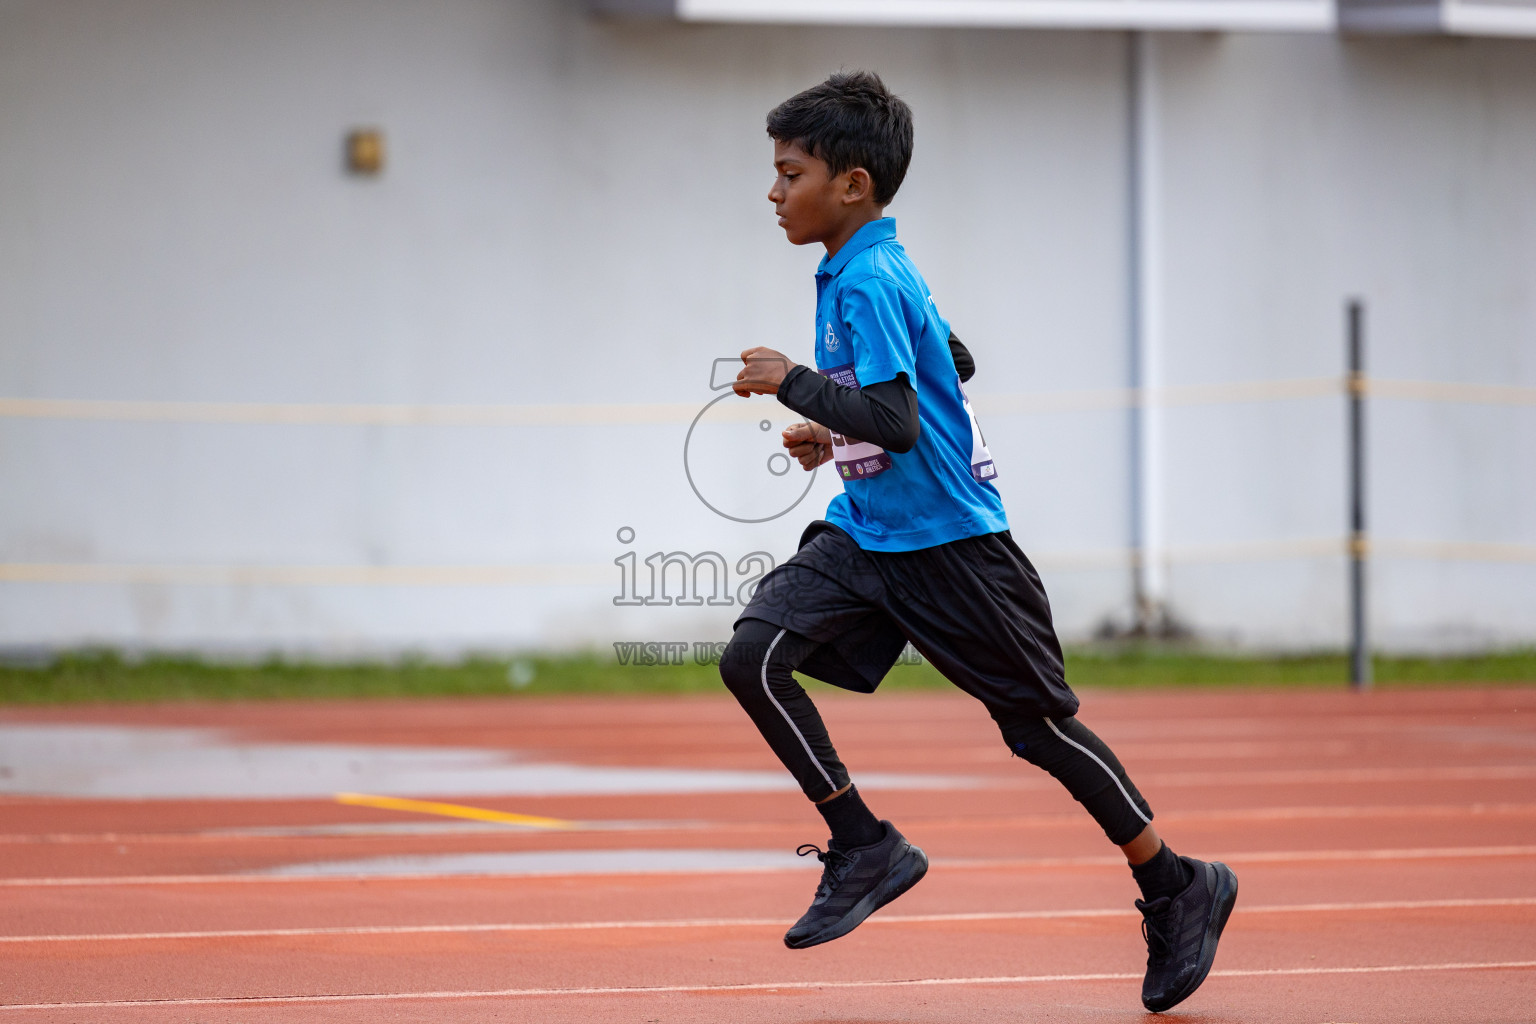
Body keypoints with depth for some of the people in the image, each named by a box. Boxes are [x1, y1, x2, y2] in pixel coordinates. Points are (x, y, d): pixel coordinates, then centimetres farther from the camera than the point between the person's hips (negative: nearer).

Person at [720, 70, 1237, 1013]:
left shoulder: (869, 283, -20)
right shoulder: (856, 271, 9)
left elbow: (895, 424, -29)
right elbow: (951, 361, 24)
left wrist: (794, 383, -20)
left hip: (949, 543, -9)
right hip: (867, 534, 9)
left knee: (1038, 725, 1)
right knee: (754, 655, -10)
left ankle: (1178, 890, 16)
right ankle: (866, 848, -3)